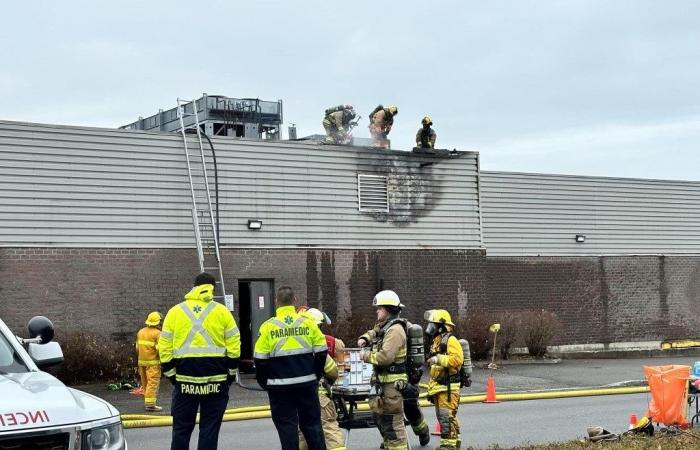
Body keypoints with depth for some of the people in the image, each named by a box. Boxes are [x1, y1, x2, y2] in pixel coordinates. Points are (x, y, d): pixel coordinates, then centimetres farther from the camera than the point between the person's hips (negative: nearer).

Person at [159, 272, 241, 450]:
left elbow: (164, 348, 4)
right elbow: (234, 346, -1)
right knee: (210, 428, 5)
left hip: (185, 380, 1)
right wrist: (231, 372, 8)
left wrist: (171, 374, 12)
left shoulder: (175, 311, 5)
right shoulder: (222, 311, 1)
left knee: (181, 428, 9)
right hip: (216, 381, -1)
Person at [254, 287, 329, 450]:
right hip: (307, 384, 2)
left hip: (280, 387, -2)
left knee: (287, 426, 4)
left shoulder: (268, 326, -7)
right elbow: (321, 352, 2)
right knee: (312, 424, 13)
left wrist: (263, 381, 7)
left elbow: (260, 359, -7)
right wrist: (316, 374, 15)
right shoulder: (308, 323, -1)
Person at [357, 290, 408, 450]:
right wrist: (364, 339, 12)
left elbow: (385, 356, -26)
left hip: (393, 382, -11)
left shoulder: (395, 330, -17)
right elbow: (373, 332, 35)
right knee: (380, 416, 20)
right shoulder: (383, 326, 14)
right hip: (382, 380, 11)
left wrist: (366, 356, -13)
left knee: (392, 420, -9)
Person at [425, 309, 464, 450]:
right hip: (438, 387, 10)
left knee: (446, 416, -12)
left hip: (448, 387, -10)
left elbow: (457, 359, -24)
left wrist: (438, 359, -24)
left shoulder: (450, 340, -11)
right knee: (442, 416, 14)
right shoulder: (437, 341, 19)